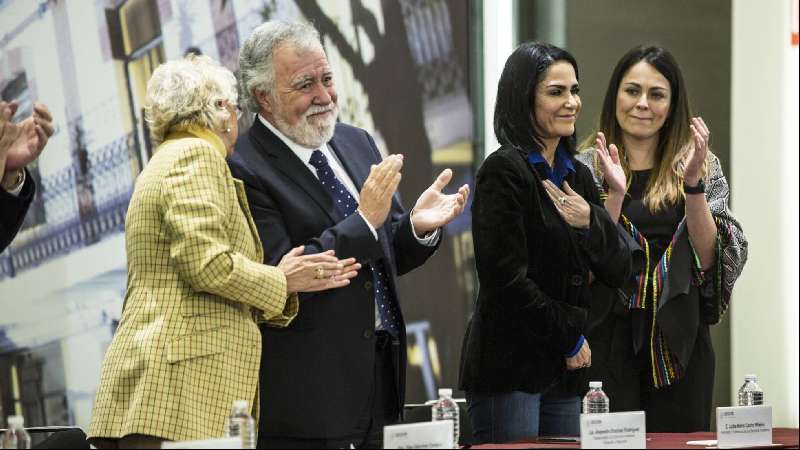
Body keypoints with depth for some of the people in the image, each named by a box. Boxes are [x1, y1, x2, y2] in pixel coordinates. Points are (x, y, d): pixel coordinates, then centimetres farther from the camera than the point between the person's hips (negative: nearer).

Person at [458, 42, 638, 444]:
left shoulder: (577, 176, 14)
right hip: (508, 366, -7)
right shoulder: (504, 171, -9)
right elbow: (506, 279, -14)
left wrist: (591, 222, -7)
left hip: (563, 372, 7)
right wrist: (570, 335, -6)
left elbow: (619, 271, 11)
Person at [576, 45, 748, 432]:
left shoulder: (702, 166, 7)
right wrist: (613, 193, -20)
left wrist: (693, 184, -17)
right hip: (608, 338, -2)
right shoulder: (586, 167, 2)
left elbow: (709, 258, -5)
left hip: (679, 343, 2)